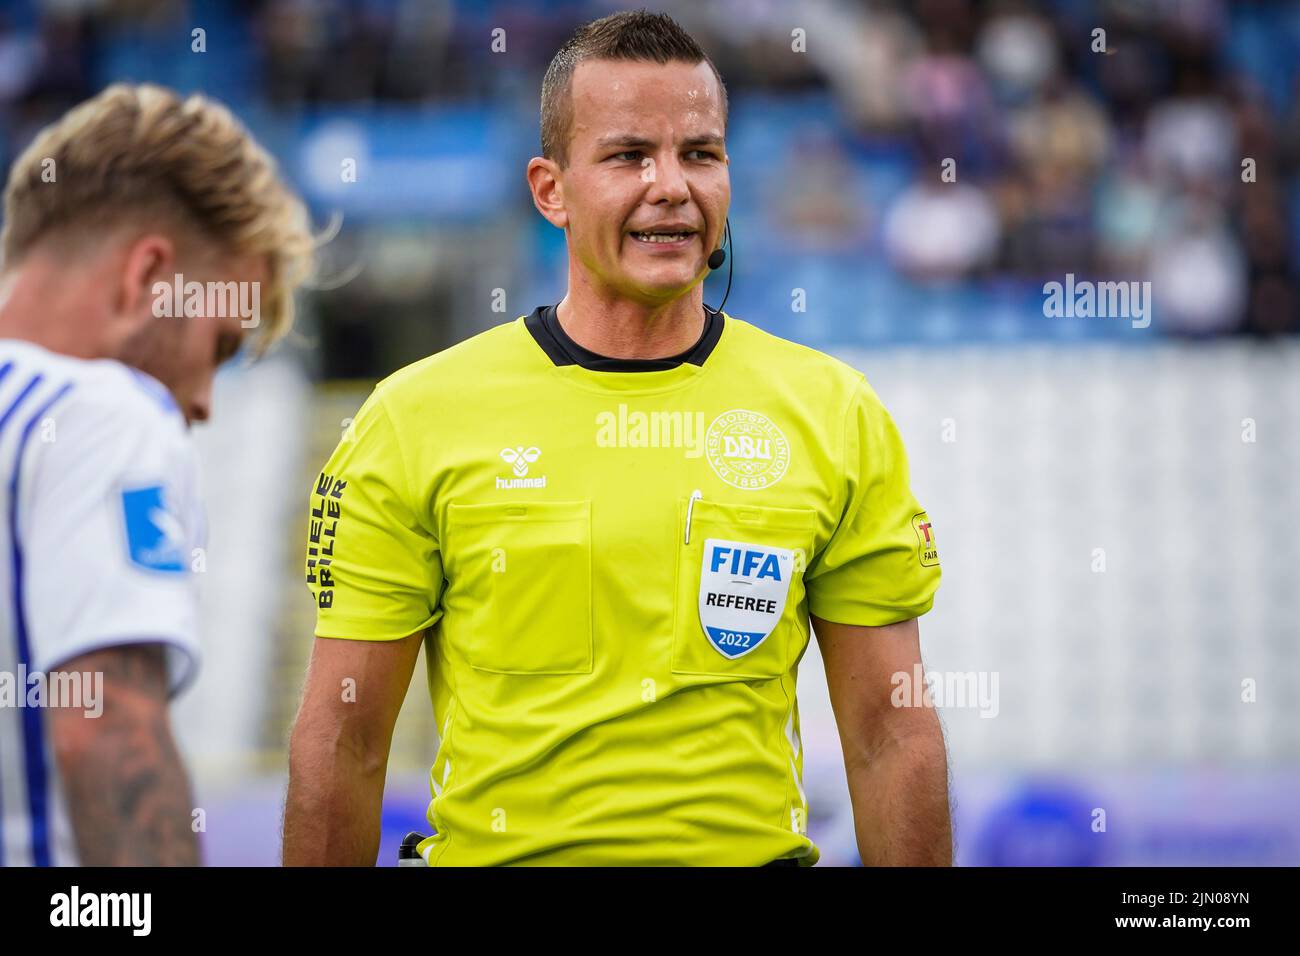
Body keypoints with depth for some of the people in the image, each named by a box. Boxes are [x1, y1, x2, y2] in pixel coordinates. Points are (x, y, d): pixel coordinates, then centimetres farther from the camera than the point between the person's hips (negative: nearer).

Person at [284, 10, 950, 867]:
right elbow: (342, 746, -3)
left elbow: (893, 738, 1)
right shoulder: (414, 419, -5)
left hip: (755, 848, 1)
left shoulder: (839, 417, -1)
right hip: (496, 850, -1)